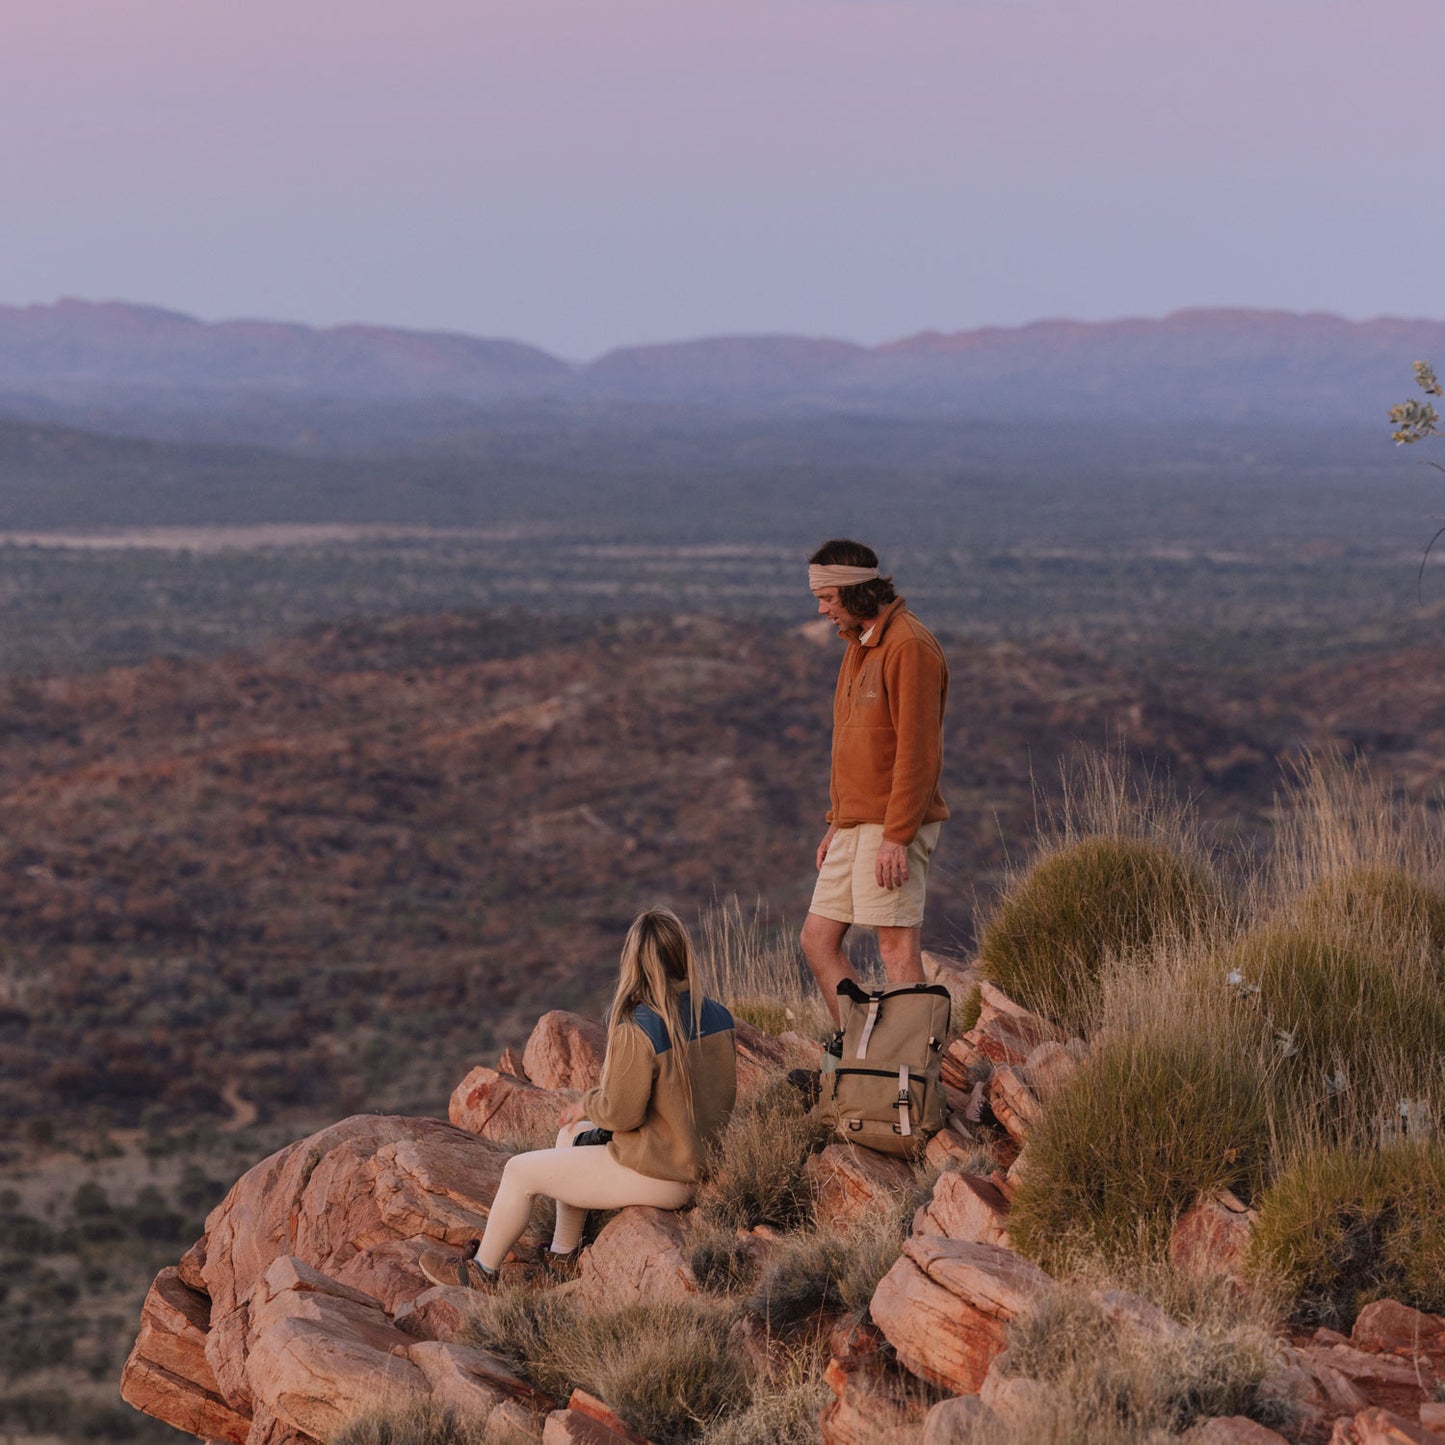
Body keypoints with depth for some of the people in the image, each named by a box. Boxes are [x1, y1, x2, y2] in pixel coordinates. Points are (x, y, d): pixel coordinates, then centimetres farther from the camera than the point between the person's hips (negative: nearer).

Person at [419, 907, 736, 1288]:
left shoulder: (637, 1030, -27)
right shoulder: (718, 1016, -4)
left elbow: (621, 1111, -24)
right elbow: (724, 1096, 7)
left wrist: (587, 1104, -1)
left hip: (653, 1175, -8)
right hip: (698, 1165, 8)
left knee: (519, 1171, 9)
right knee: (570, 1137, 30)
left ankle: (481, 1271, 29)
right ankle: (562, 1256, 41)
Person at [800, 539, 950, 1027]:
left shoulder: (908, 646, -14)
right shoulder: (858, 645, 17)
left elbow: (917, 749, -19)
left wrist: (896, 835, -21)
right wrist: (837, 822, 19)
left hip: (892, 828, -10)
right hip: (855, 826, 10)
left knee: (897, 949, -7)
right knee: (818, 939, 9)